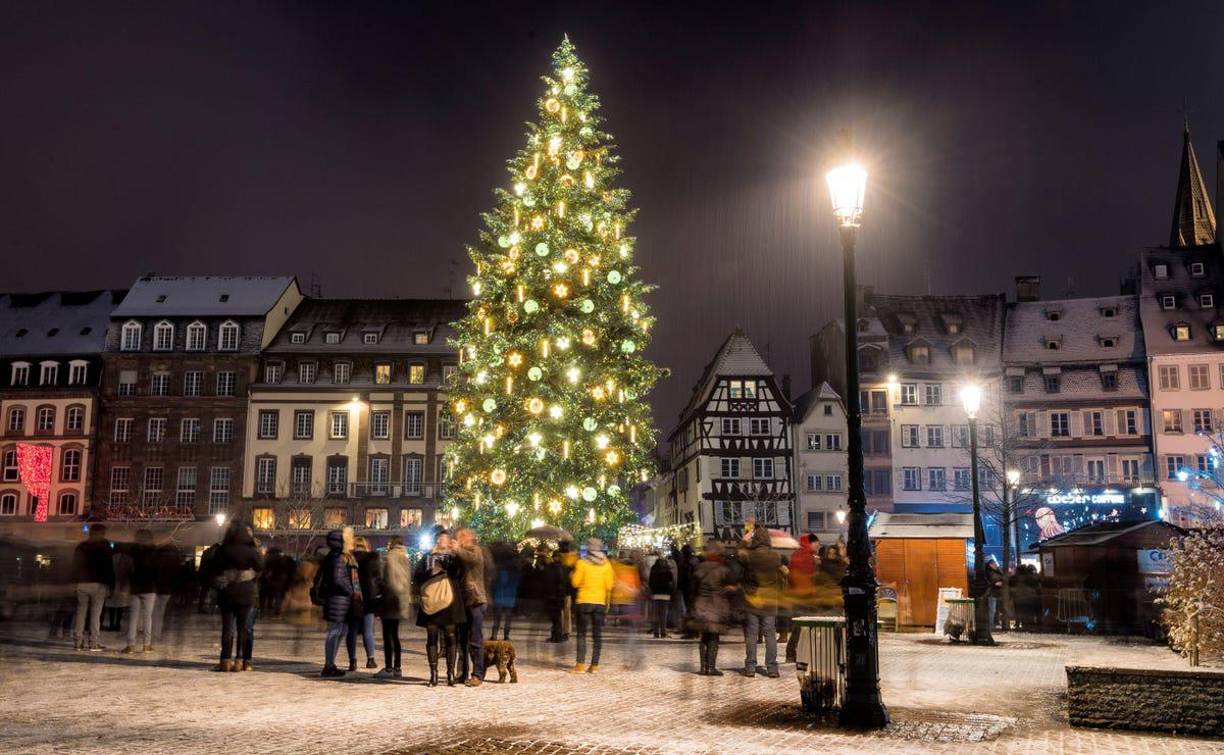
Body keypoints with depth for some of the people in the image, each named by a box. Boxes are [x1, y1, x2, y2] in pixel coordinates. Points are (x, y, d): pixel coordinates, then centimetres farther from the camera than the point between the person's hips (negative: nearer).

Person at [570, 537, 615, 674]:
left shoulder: (582, 563, -8)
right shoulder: (606, 564, 1)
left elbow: (575, 583, -6)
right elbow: (609, 586, 2)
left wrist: (573, 573, 13)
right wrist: (608, 603, 13)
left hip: (584, 601, -2)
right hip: (600, 602, 2)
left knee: (582, 633, 4)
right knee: (597, 635, 8)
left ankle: (580, 664, -5)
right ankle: (595, 665, 6)